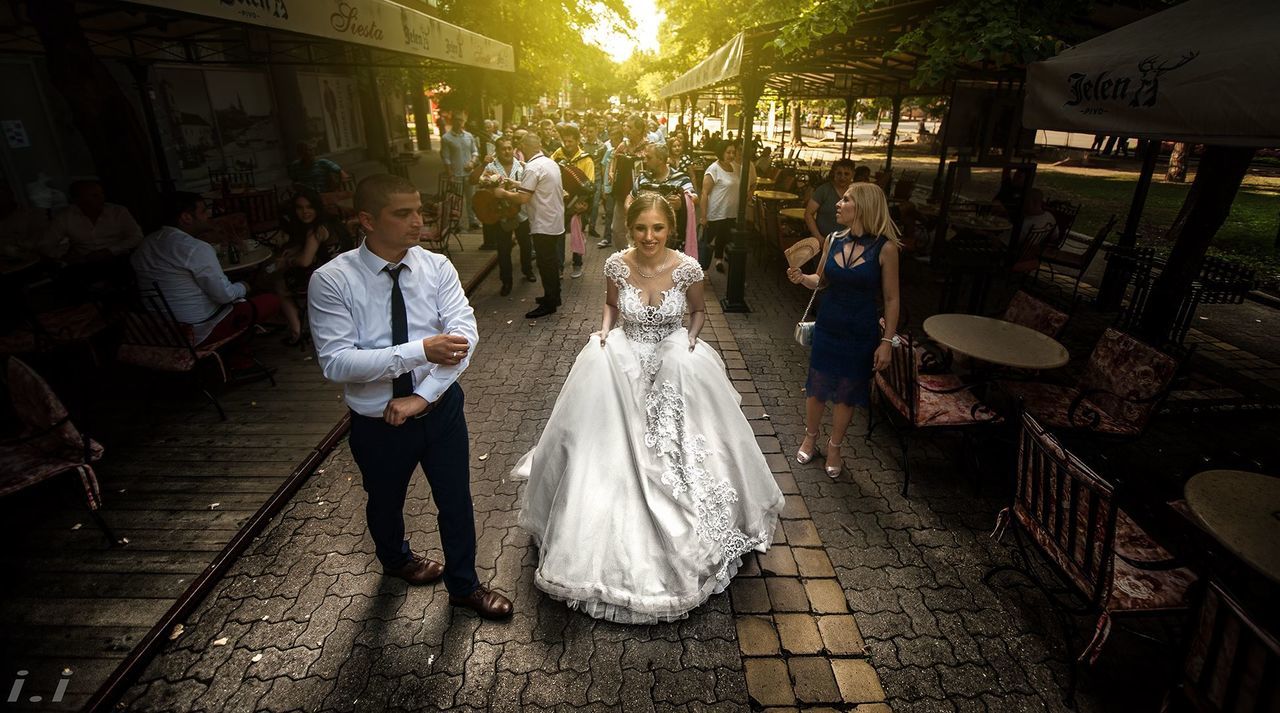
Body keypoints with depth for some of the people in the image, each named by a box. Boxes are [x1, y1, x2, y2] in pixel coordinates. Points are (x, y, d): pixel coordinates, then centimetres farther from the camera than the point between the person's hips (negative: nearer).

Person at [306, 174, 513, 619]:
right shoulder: (331, 281, -17)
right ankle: (396, 560, 60)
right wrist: (419, 352, -32)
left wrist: (423, 395, -26)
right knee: (385, 502, 26)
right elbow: (335, 363, -24)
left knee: (456, 500, 15)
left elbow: (465, 334, -18)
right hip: (377, 423, -1)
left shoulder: (437, 267, -9)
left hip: (440, 409, 2)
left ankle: (464, 585, 42)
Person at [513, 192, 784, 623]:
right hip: (623, 364, 1)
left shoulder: (687, 268, -13)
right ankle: (615, 530, 18)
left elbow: (699, 311, 8)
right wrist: (605, 330, -8)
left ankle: (682, 534, 14)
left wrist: (691, 338, -12)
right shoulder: (616, 265, -9)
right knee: (614, 452, -7)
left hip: (677, 364, -1)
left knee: (678, 454, -11)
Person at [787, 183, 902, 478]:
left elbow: (891, 298, -8)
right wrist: (802, 278, -12)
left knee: (846, 392, 12)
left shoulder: (885, 247, -13)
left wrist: (887, 341, -9)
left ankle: (834, 448, 32)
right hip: (827, 326, 3)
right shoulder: (833, 240, -3)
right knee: (817, 385, 14)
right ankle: (810, 439, 37)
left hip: (861, 332, -3)